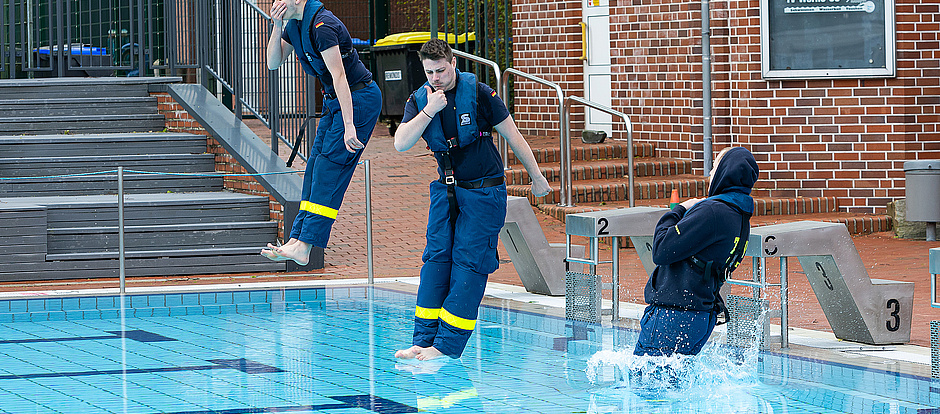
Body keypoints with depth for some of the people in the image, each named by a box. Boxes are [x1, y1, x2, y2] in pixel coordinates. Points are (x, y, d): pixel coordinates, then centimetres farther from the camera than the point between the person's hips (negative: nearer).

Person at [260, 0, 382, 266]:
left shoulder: (322, 25, -24)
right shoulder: (294, 24, 6)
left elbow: (339, 77, -27)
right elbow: (273, 63, 8)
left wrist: (349, 125, -29)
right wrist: (277, 27, -7)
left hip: (359, 100, -10)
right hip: (334, 101, 10)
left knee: (329, 167, -13)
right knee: (315, 166, 4)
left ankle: (303, 246, -17)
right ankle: (297, 240, 3)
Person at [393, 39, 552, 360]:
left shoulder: (479, 94, -11)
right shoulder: (419, 100, -1)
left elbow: (512, 136, -2)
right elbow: (401, 144, -14)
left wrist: (537, 177, 3)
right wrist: (429, 110, -23)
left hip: (485, 190, -4)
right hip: (446, 189, 4)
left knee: (468, 262, -9)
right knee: (436, 257, -4)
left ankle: (447, 345, -12)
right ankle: (423, 340, -2)